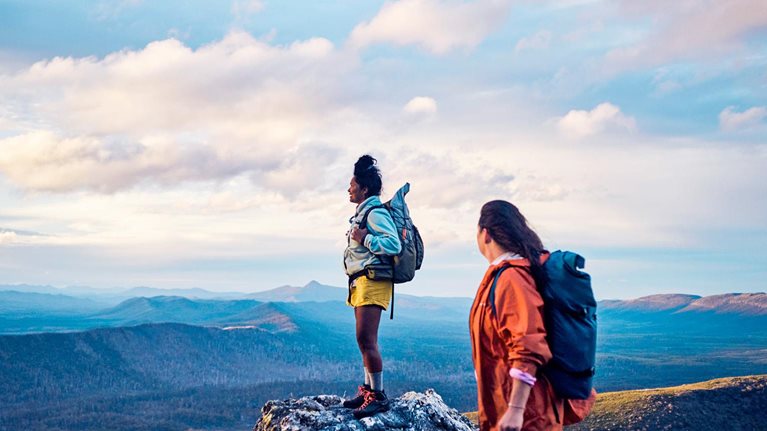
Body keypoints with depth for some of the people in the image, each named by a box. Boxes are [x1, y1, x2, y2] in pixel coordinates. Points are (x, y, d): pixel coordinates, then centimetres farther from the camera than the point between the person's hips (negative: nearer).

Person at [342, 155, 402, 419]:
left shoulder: (375, 213, -12)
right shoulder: (362, 213, 19)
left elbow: (394, 245, -22)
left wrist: (365, 238, -18)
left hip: (372, 282, -10)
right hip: (360, 282, 10)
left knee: (366, 340, -12)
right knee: (364, 341, 13)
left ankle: (378, 397, -6)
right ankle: (368, 389, 22)